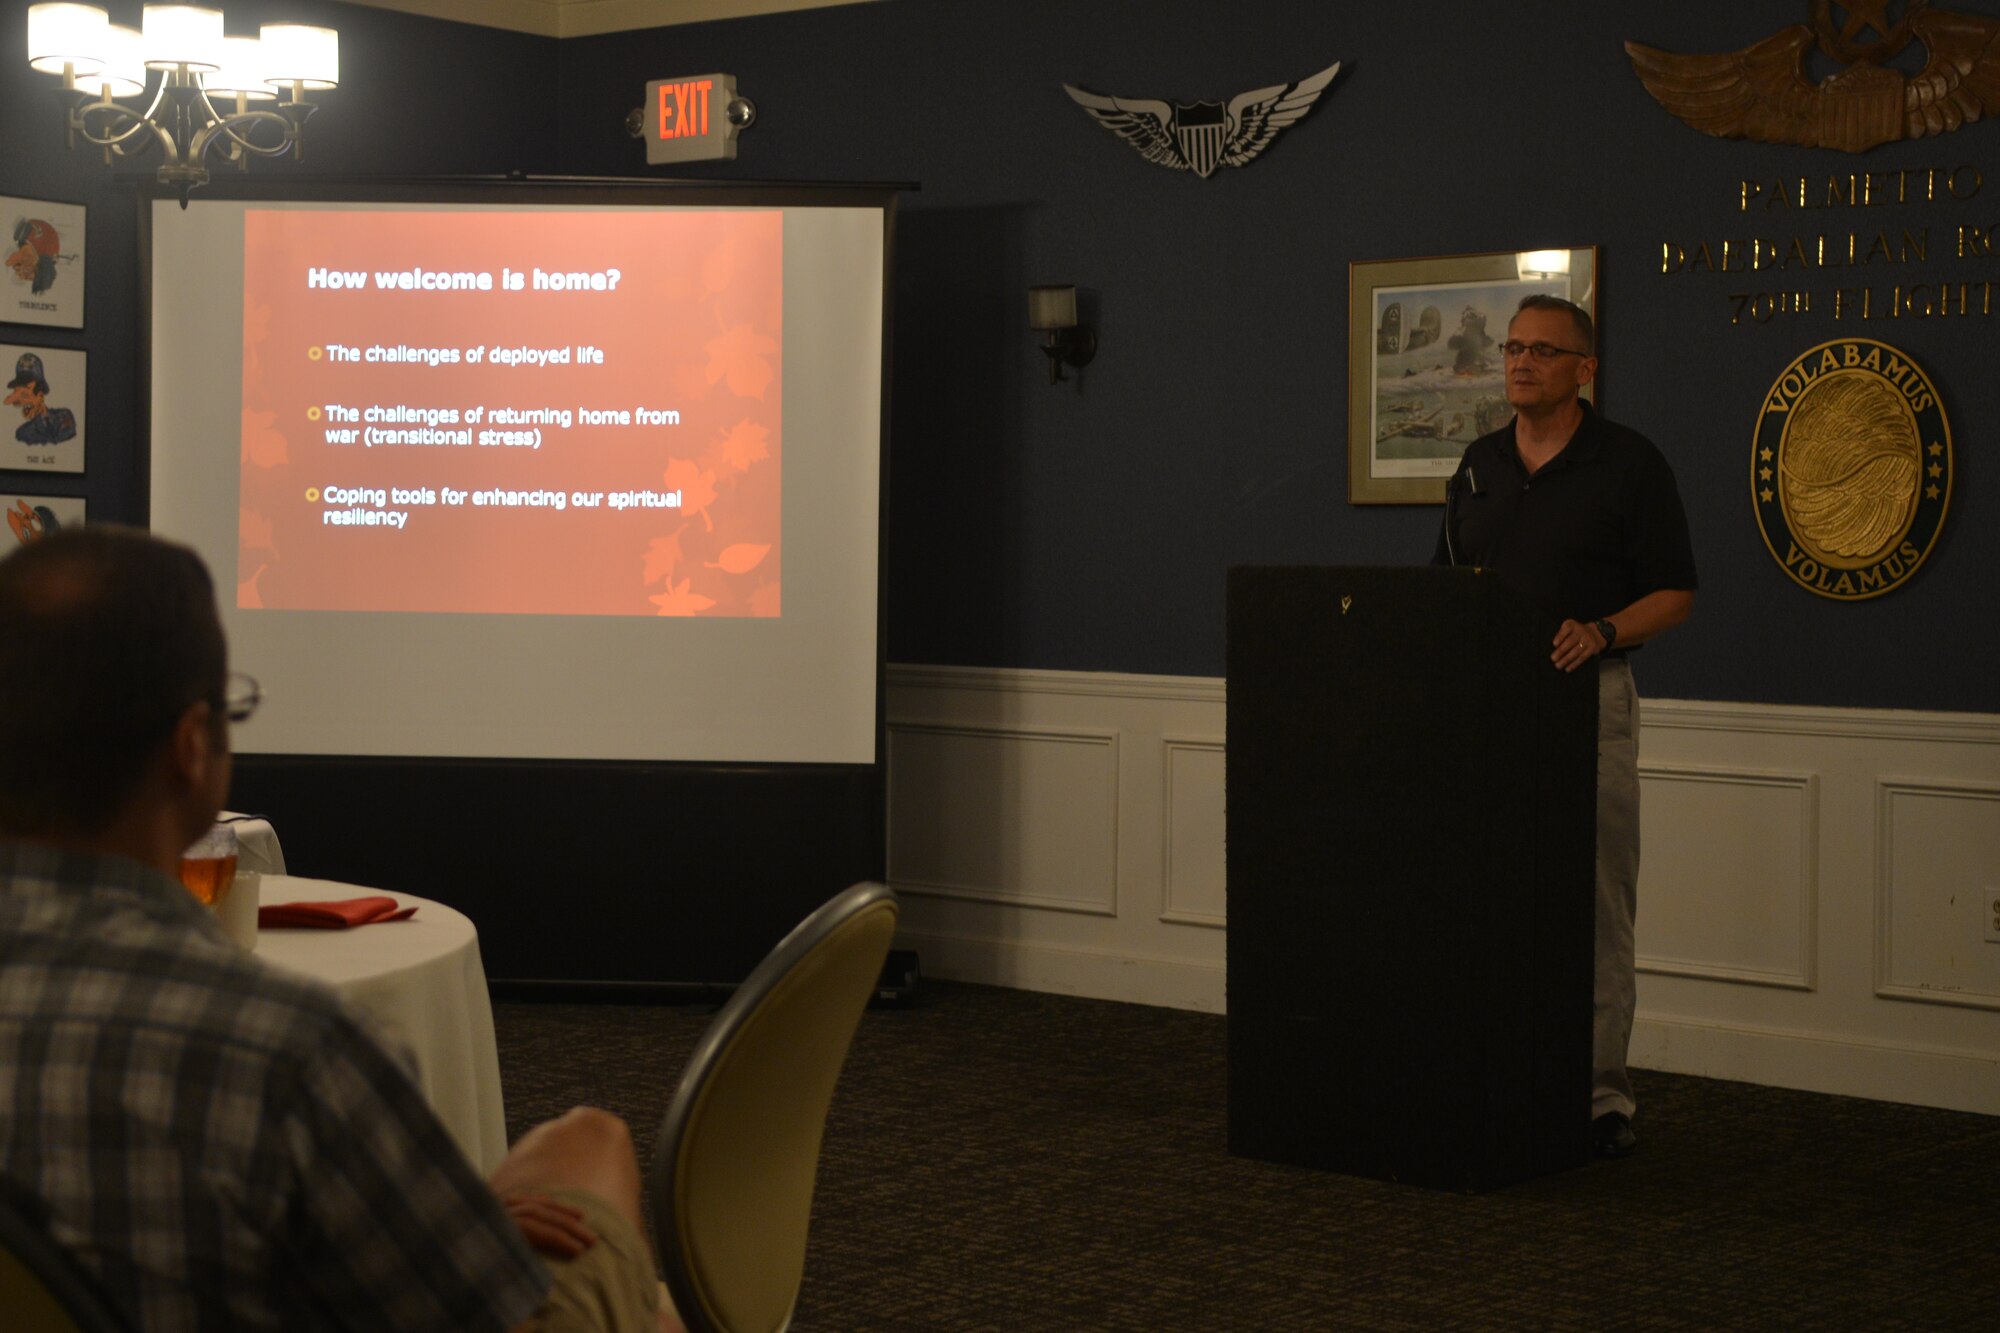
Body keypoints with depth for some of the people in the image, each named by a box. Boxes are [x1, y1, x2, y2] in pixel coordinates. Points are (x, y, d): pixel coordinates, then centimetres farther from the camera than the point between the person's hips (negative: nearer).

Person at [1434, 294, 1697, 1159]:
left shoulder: (1628, 464, -3)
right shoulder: (1479, 464, 13)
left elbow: (1674, 593, -5)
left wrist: (1603, 632, -21)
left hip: (1589, 700, -5)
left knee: (1595, 908, -1)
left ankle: (1598, 1097, 6)